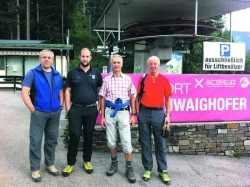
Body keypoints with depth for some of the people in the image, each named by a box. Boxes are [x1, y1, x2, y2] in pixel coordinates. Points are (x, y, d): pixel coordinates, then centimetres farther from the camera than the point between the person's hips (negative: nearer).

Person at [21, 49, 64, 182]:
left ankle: (50, 164, 30)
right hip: (39, 113, -4)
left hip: (55, 113, 5)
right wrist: (33, 110, -14)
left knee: (52, 139, 14)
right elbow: (24, 93, -10)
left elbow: (60, 91, 18)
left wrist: (60, 105, 4)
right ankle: (35, 169, 13)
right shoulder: (32, 73, -5)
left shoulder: (57, 75, 10)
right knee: (35, 141, 0)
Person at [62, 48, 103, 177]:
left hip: (92, 109, 1)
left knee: (88, 136, 11)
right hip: (76, 109, -1)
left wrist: (99, 106, 2)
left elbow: (100, 91, 11)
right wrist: (68, 108, -5)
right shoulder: (72, 73, 3)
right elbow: (67, 90, 3)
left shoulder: (96, 73, 6)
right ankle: (71, 163, 13)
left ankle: (87, 161, 26)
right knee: (74, 136, 1)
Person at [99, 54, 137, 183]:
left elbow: (132, 97, 6)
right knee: (111, 141, 10)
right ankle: (114, 163, 30)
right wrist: (102, 116, 1)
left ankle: (129, 168, 10)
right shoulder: (106, 79, 3)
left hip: (123, 112, -1)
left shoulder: (128, 79, 2)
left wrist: (133, 115, 1)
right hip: (110, 112, 1)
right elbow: (102, 98, 5)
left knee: (126, 141, -2)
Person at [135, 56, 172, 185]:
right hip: (144, 113, 1)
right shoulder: (142, 79, 4)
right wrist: (137, 113, 1)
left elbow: (167, 99, 4)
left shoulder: (164, 80, 2)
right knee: (145, 142, 8)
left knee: (160, 143, 6)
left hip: (158, 113, -1)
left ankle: (163, 170, 16)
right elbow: (138, 96, 7)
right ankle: (148, 169, 21)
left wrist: (168, 115, -2)